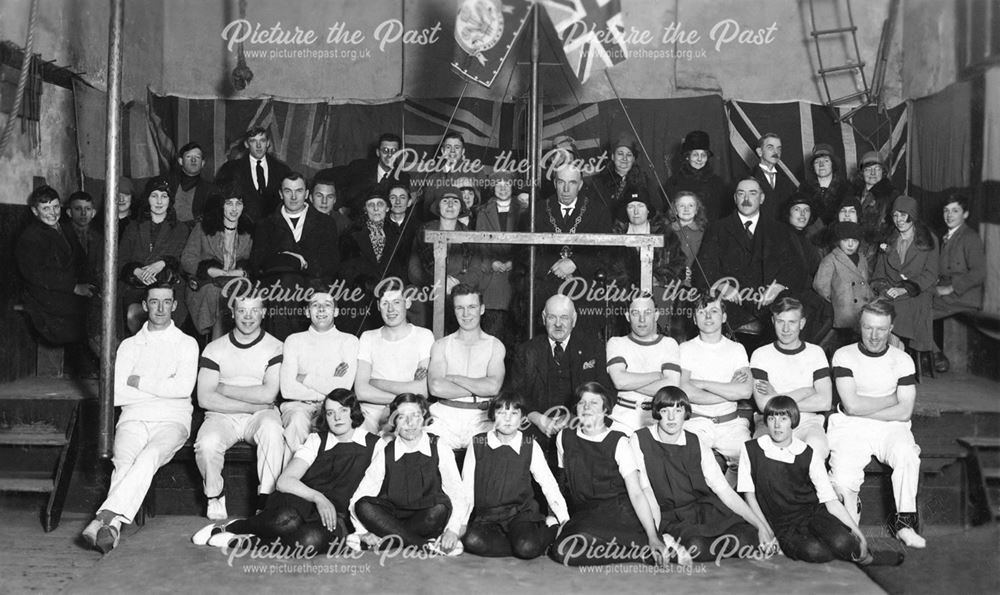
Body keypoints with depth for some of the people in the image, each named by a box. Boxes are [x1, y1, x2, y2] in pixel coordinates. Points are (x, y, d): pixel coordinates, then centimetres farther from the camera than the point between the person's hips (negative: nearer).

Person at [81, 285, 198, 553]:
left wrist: (140, 382, 1)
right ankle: (113, 526, -49)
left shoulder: (186, 343, 15)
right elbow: (116, 395, 6)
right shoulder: (130, 345, 20)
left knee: (149, 456, -35)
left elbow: (184, 388, -3)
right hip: (134, 419, 2)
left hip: (172, 420, -2)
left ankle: (104, 518, -50)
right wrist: (163, 388, -1)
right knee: (124, 462, -30)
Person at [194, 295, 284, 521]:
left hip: (260, 416, -1)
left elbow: (268, 395, -10)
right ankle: (215, 497, -2)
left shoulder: (274, 348, 4)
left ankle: (265, 502, -25)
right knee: (207, 443, -31)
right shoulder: (214, 349, 7)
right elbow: (205, 398, -5)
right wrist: (252, 405, -11)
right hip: (222, 417, 1)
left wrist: (223, 388, -5)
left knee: (271, 428, -35)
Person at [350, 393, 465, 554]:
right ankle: (428, 545, -26)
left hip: (426, 521, -1)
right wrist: (363, 532, -18)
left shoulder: (440, 450, 0)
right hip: (391, 518, 2)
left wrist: (452, 530, -21)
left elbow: (457, 495, -4)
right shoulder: (385, 452, 2)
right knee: (364, 506, -27)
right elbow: (360, 497, -2)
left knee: (441, 508, -32)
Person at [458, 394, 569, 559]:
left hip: (521, 512, -1)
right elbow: (467, 488, 6)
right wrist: (461, 523, 2)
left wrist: (564, 519, 3)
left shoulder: (531, 446, 2)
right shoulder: (478, 444, 1)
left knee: (527, 547, -30)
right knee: (472, 541, -31)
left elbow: (548, 483, 7)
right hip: (486, 516, 1)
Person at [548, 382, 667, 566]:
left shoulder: (618, 442, -4)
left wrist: (653, 538, -21)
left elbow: (636, 493, -11)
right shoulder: (564, 438, 6)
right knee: (562, 551, -27)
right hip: (582, 515, 5)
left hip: (617, 513, -5)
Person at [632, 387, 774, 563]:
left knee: (747, 539, -24)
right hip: (670, 518, -4)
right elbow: (645, 491, -8)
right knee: (697, 545, -36)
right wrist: (660, 536, -21)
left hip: (705, 510, 4)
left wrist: (761, 525, -5)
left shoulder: (697, 446, 7)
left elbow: (725, 491, 5)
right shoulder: (639, 441, 0)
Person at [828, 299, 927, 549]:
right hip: (850, 428, -1)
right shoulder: (844, 356, 0)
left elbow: (904, 412, -4)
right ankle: (851, 518, 3)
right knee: (843, 484, -26)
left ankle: (904, 521, -21)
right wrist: (891, 399, -3)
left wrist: (864, 410, -9)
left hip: (890, 428, 1)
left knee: (907, 453, -33)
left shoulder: (902, 360, 5)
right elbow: (852, 405, -11)